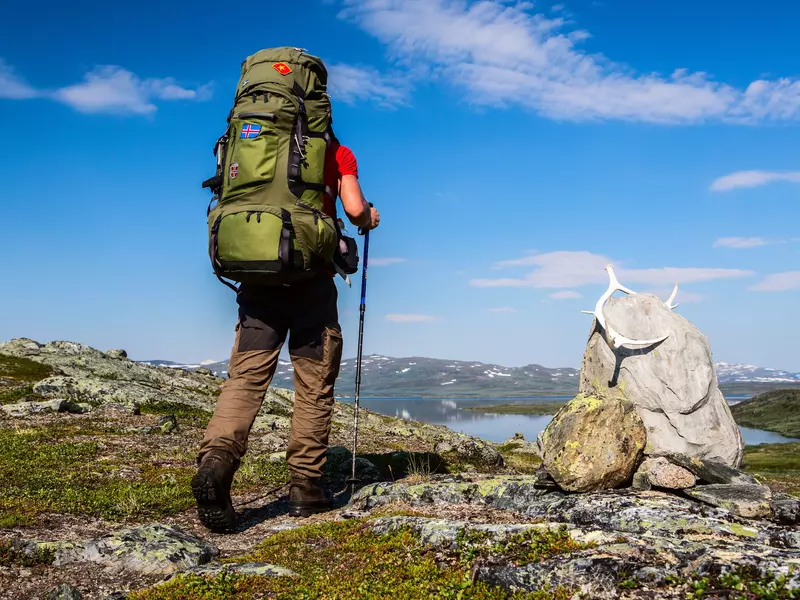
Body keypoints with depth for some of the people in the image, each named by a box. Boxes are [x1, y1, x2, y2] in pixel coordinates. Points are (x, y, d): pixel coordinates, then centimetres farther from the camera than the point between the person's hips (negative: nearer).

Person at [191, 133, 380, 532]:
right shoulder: (336, 152, 8)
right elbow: (354, 208, -5)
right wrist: (369, 219, 17)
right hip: (310, 277, -3)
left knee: (245, 375, -2)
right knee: (314, 385, 5)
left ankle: (216, 458, -25)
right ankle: (306, 487, 9)